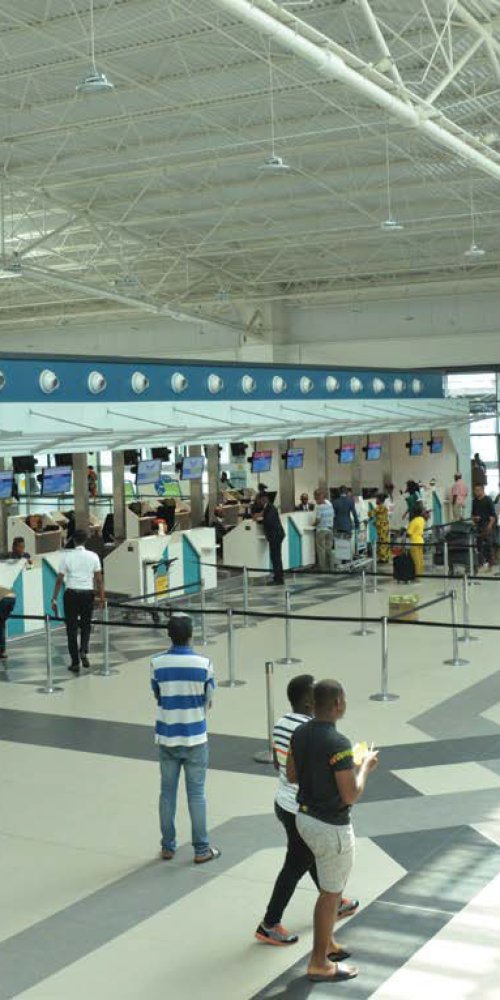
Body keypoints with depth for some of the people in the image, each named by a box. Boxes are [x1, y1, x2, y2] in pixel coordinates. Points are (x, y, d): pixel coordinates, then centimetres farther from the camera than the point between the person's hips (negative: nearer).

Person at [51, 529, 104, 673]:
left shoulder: (67, 556, -3)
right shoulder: (93, 556, 1)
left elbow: (59, 580, -3)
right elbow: (99, 579, 0)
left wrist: (54, 599, 2)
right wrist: (102, 596, 7)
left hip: (71, 594, -1)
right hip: (88, 593, 1)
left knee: (72, 628, 7)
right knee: (86, 626, 17)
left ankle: (75, 662, 8)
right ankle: (83, 651, -8)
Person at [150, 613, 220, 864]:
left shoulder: (157, 663, -9)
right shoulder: (203, 663, -13)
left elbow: (157, 695, 3)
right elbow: (208, 699, -2)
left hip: (166, 737, 2)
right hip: (195, 738, -2)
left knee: (167, 792, 13)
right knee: (196, 794, 7)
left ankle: (168, 847, 23)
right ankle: (201, 850, 14)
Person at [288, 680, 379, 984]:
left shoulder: (301, 733, -2)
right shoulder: (338, 744, -27)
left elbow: (292, 774, 11)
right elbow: (351, 796, -23)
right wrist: (364, 767, -6)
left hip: (306, 818, 8)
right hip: (332, 827, -8)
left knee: (335, 883, 27)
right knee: (331, 893, 9)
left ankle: (326, 942, 38)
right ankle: (320, 964, 23)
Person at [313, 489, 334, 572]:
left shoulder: (319, 506, -14)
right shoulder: (330, 505, 6)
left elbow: (318, 520, -16)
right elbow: (333, 517, 8)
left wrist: (314, 524, 3)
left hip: (321, 530, -6)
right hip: (330, 529, 6)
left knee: (321, 549, 1)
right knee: (328, 549, 12)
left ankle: (323, 567, 1)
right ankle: (328, 566, 15)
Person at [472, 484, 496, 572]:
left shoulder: (488, 500, -6)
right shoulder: (475, 501, 11)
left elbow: (493, 515, -9)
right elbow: (473, 513, 22)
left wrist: (490, 525, -19)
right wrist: (474, 518, 0)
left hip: (488, 525, -6)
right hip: (479, 526, 6)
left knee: (489, 545, -7)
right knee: (480, 545, 6)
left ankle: (491, 565, -2)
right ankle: (481, 564, 12)